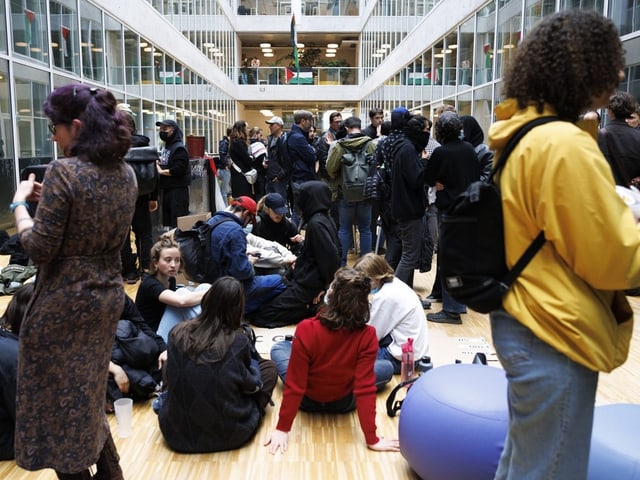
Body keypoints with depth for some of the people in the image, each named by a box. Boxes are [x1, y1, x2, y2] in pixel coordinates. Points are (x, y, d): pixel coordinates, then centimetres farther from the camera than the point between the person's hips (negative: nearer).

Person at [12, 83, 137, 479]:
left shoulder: (64, 172, -20)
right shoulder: (126, 173, 3)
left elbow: (39, 248, -18)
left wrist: (21, 203, -4)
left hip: (64, 302, -8)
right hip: (109, 295, 8)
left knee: (57, 397, 12)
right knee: (88, 393, 24)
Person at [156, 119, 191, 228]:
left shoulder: (179, 148, -13)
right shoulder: (165, 147, 15)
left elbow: (179, 169, -23)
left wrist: (161, 171, -13)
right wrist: (158, 163, 7)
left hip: (178, 189, -10)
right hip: (167, 188, 10)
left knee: (178, 223, -7)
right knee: (168, 221, 17)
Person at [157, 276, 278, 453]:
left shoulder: (177, 333, -10)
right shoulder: (238, 341, -17)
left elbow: (170, 377, 7)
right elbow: (251, 385, -2)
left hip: (176, 433, 4)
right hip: (228, 436, -3)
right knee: (269, 367, 13)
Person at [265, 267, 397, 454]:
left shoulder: (306, 329, -30)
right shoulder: (368, 336, -27)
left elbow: (294, 385, -24)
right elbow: (365, 389, -25)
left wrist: (282, 429, -13)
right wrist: (372, 439, -16)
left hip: (307, 400, 0)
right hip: (343, 403, 0)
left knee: (278, 348, 23)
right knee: (387, 367, 23)